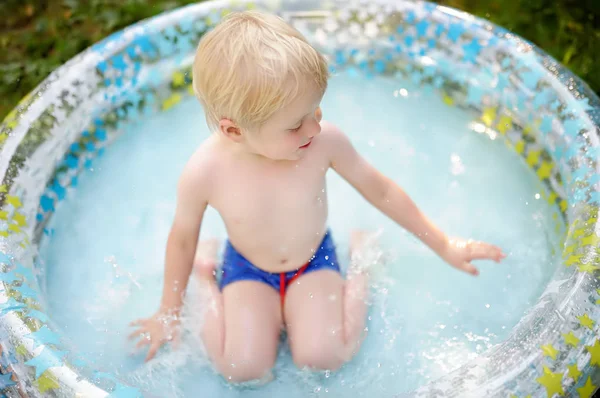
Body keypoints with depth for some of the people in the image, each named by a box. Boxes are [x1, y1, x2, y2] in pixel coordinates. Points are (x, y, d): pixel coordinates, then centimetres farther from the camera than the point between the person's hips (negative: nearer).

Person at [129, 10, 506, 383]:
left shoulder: (325, 140, -27)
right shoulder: (205, 172, -29)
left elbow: (379, 189, -10)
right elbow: (183, 236, -9)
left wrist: (443, 245, -1)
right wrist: (169, 311, 4)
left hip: (313, 260, 1)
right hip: (248, 269, 0)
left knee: (322, 356, -16)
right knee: (242, 367, -15)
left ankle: (361, 257, 10)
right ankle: (207, 272, 11)